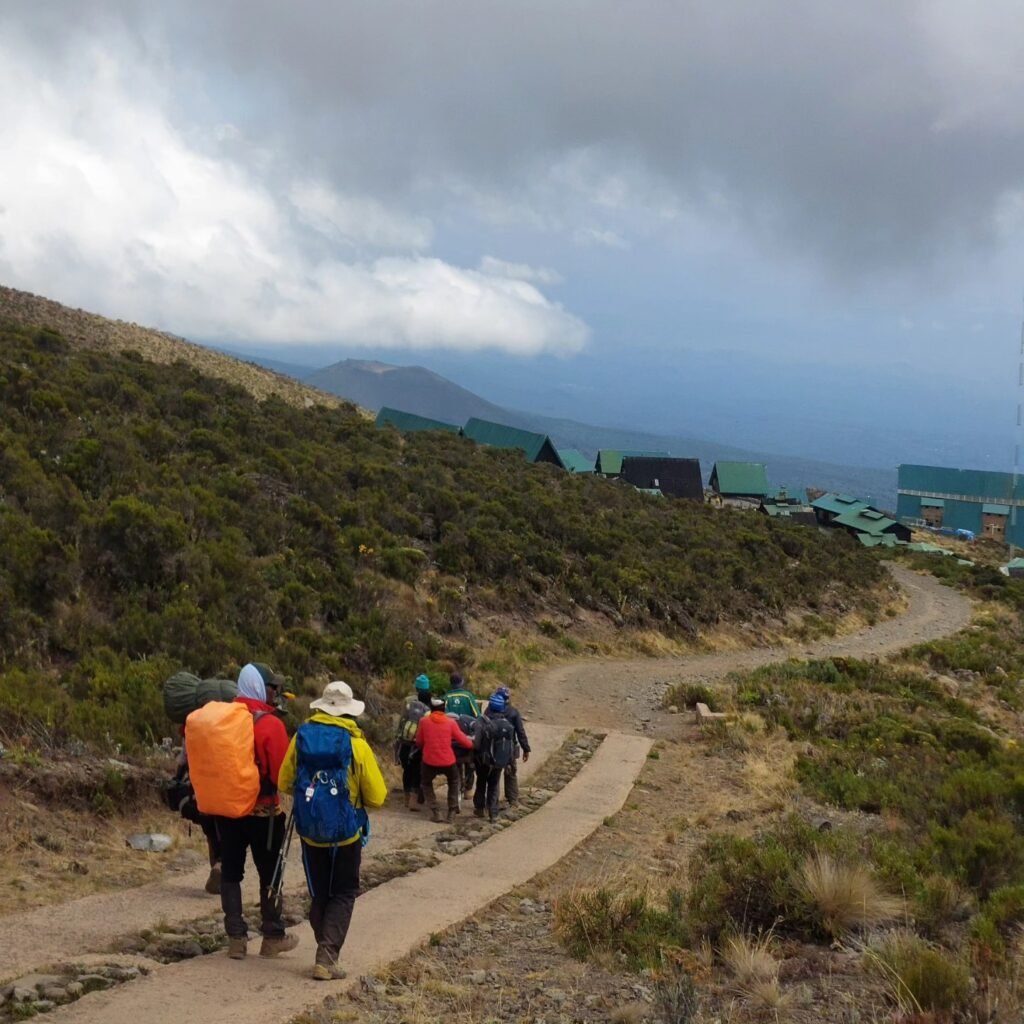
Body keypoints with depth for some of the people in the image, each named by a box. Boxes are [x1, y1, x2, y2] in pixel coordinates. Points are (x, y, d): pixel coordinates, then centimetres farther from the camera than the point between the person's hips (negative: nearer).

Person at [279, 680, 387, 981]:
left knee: (319, 894, 18)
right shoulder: (356, 745, -13)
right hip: (346, 832, -3)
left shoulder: (301, 737, -5)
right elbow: (377, 797, -10)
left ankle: (326, 951, 21)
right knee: (343, 894, 8)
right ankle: (327, 957, -5)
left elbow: (285, 782, 3)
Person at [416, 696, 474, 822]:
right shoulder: (451, 722, -2)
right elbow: (464, 741, 1)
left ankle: (435, 812, 12)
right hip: (448, 761, 0)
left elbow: (419, 742, 8)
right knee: (455, 782, 30)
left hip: (429, 761, 0)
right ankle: (452, 811, 22)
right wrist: (472, 744, 23)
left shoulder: (424, 721, -1)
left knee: (426, 784, 26)